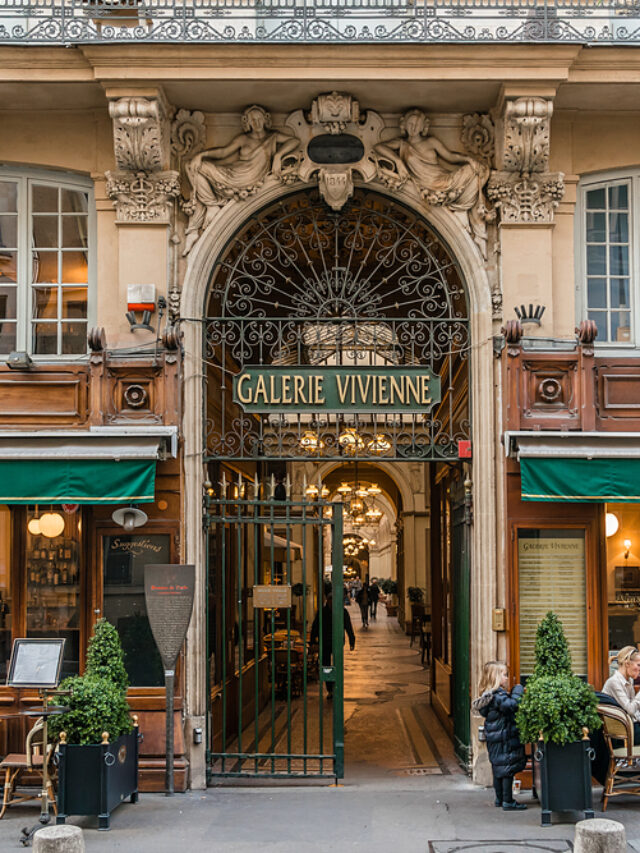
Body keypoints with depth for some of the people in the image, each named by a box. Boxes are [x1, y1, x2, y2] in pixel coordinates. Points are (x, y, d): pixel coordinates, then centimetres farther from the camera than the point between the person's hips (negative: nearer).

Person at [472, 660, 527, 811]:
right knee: (508, 769, -3)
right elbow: (511, 705, -34)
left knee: (498, 768, 17)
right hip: (505, 738, -10)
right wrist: (517, 691, -18)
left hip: (494, 740, 10)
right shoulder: (498, 695, -21)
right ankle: (508, 801, 1)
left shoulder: (488, 695, 10)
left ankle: (499, 799, 27)